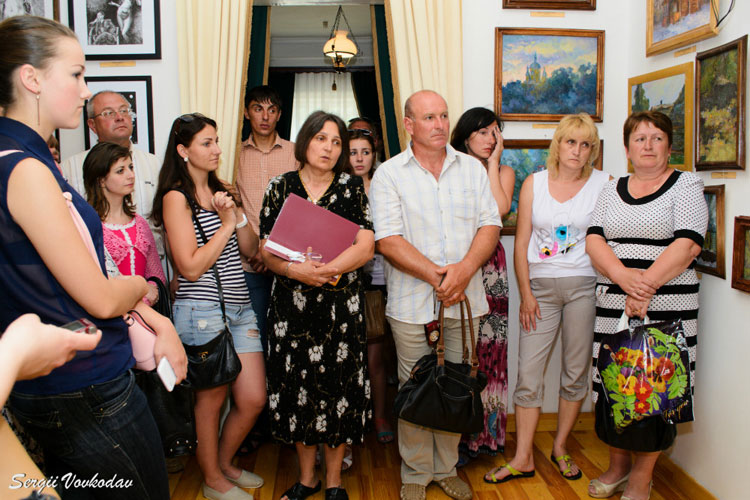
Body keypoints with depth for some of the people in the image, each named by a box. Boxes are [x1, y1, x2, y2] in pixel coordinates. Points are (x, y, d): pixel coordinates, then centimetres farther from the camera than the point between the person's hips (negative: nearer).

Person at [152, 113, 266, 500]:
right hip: (202, 311, -7)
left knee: (254, 399, 9)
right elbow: (191, 266, -14)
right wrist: (226, 224, -9)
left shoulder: (219, 191, 15)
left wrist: (237, 213, -4)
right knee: (211, 399, 9)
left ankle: (225, 463, 34)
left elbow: (250, 248, 12)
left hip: (239, 308, 7)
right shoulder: (176, 197, -7)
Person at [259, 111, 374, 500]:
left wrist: (323, 270, -19)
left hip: (341, 306, -1)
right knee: (296, 387, 7)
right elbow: (267, 250, 2)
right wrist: (296, 270, -19)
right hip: (291, 306, 1)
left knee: (339, 386, 3)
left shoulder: (352, 188, 3)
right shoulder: (281, 187, 6)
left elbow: (365, 248, -6)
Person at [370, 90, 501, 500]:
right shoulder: (389, 174, -1)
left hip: (464, 298, 3)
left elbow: (490, 224, 4)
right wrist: (436, 275, -18)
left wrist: (464, 269, -14)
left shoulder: (471, 168, 9)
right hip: (411, 302, -3)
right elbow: (389, 240, -10)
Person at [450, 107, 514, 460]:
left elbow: (500, 209, -10)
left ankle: (486, 430, 18)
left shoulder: (504, 172, 12)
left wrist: (493, 163, -3)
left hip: (489, 267, 1)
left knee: (486, 345, 3)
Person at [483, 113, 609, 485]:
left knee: (576, 372, 8)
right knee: (528, 374, 0)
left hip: (584, 286, -1)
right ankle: (523, 458, 12)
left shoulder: (604, 184, 3)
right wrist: (525, 294, -1)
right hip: (540, 286, 1)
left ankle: (560, 447, 28)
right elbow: (521, 243, 4)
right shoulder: (534, 183, 6)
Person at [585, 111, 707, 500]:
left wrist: (646, 286, -20)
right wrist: (623, 276, -16)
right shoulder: (612, 190, 14)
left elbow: (688, 245, -11)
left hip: (664, 305, -3)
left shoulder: (686, 184, 2)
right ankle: (618, 465, 25)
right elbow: (594, 239, 2)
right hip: (612, 305, 4)